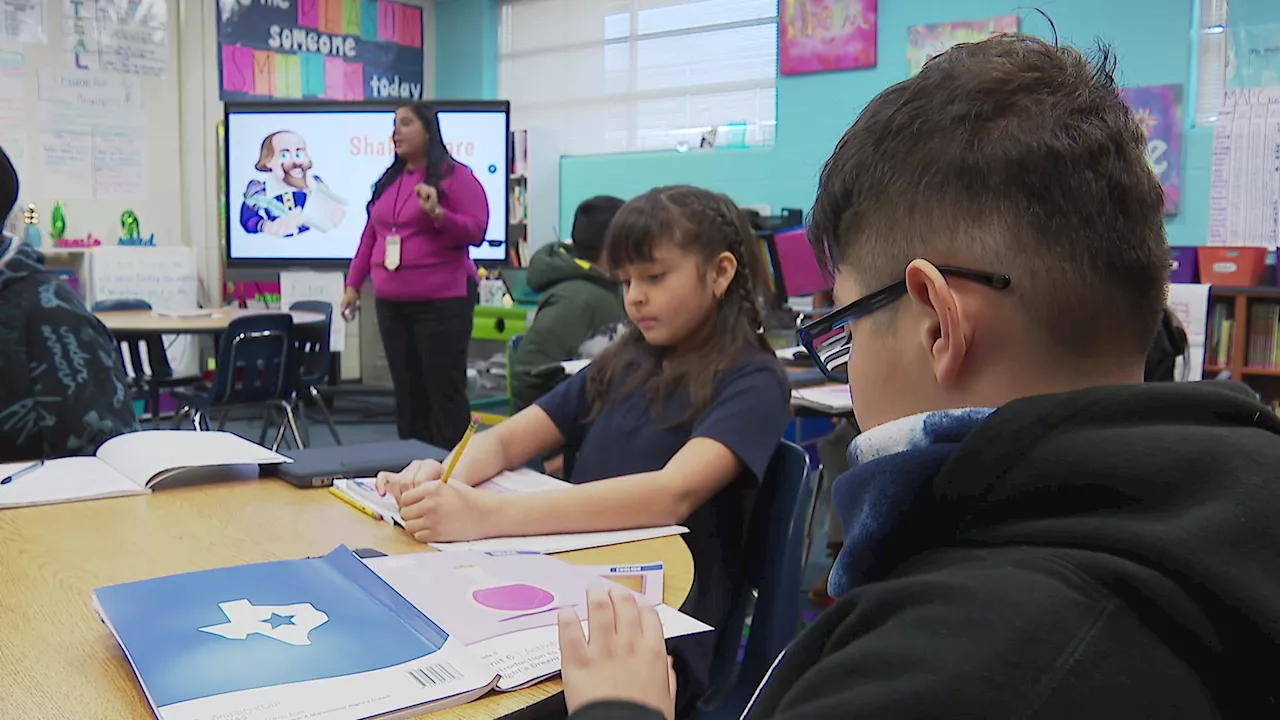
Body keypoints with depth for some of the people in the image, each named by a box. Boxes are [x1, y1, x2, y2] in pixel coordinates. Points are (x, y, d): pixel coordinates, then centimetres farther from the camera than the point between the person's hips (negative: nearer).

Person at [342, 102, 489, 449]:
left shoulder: (456, 175, -4)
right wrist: (353, 283, 17)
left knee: (444, 391, -4)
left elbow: (477, 231, -10)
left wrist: (437, 214, -24)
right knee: (407, 391, 10)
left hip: (442, 302, -6)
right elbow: (370, 237, 19)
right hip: (391, 303, 7)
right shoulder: (388, 181, 16)